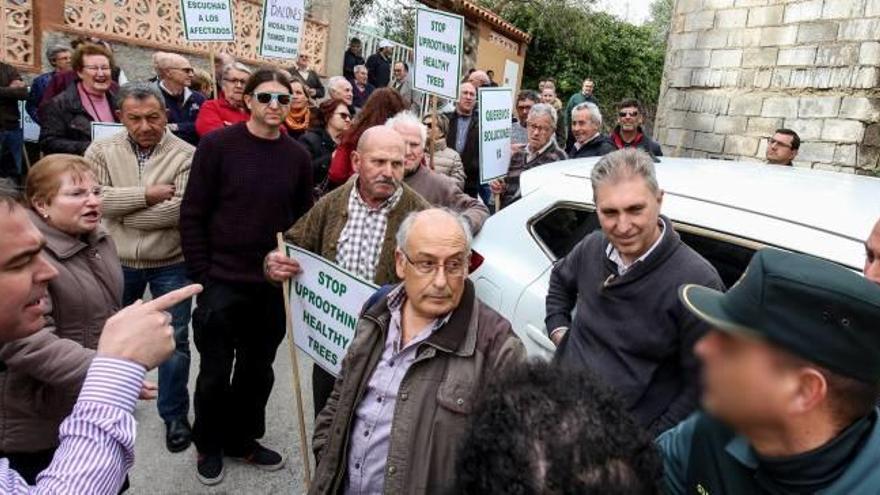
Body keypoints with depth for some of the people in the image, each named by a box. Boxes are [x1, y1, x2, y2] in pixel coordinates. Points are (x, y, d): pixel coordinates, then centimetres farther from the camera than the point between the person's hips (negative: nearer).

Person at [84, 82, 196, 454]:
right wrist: (147, 194, -24)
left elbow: (177, 210, -22)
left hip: (170, 264, -2)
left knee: (174, 340, 7)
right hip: (117, 262, 3)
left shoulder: (186, 155, -12)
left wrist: (120, 211, -15)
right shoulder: (102, 151, -4)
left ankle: (175, 415, 26)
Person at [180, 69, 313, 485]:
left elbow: (304, 220, 8)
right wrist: (201, 275, -9)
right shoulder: (216, 145, -7)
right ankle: (209, 445, 32)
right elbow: (192, 216, -6)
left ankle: (243, 439, 35)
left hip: (274, 285, 3)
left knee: (258, 370, 15)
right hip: (222, 282, -3)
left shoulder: (298, 156, 3)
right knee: (216, 372, 10)